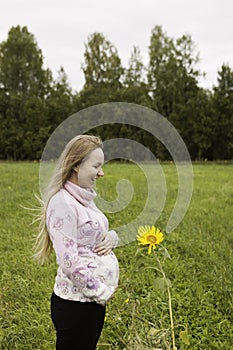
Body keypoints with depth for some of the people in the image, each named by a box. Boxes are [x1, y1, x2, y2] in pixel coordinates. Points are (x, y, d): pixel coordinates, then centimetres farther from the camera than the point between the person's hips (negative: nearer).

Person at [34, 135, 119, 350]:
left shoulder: (85, 198, 9)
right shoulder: (62, 203, -18)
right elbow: (69, 262, -21)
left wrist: (111, 237, -3)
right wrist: (102, 292, -14)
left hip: (94, 300, 9)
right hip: (75, 303, -8)